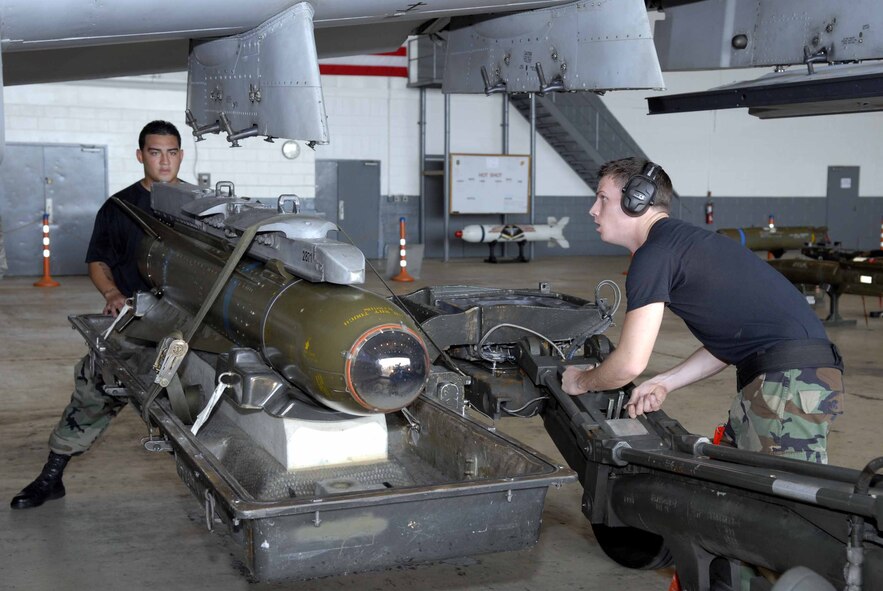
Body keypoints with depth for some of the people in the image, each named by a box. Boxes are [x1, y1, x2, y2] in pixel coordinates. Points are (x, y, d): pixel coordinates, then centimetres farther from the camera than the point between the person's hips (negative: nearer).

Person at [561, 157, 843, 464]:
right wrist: (665, 382, 12)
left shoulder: (653, 254, -10)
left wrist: (581, 382, 7)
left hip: (790, 380, -10)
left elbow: (630, 363, -14)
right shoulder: (685, 240, 21)